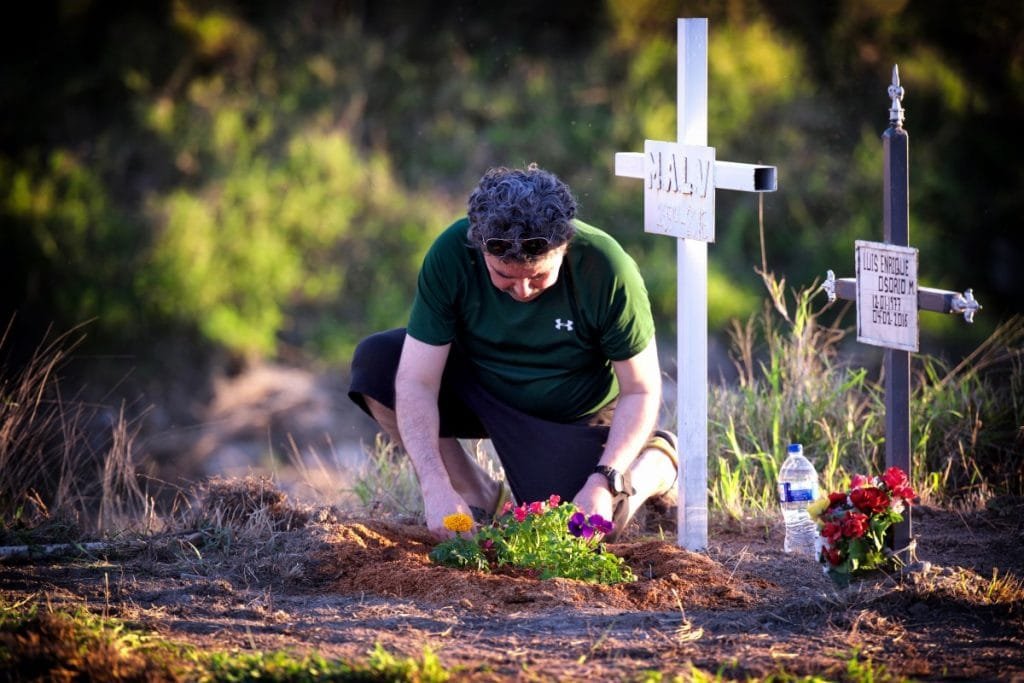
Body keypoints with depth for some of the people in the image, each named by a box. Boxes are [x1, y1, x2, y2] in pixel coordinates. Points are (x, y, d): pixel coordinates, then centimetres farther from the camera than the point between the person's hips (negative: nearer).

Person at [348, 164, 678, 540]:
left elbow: (640, 390, -18)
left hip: (571, 416, -2)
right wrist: (436, 488, -39)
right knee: (374, 361, -21)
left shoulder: (606, 268, -29)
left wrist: (603, 483, -31)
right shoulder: (451, 254, -27)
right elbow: (416, 381, -27)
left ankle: (657, 462, 12)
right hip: (477, 390, 2)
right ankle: (480, 498, -6)